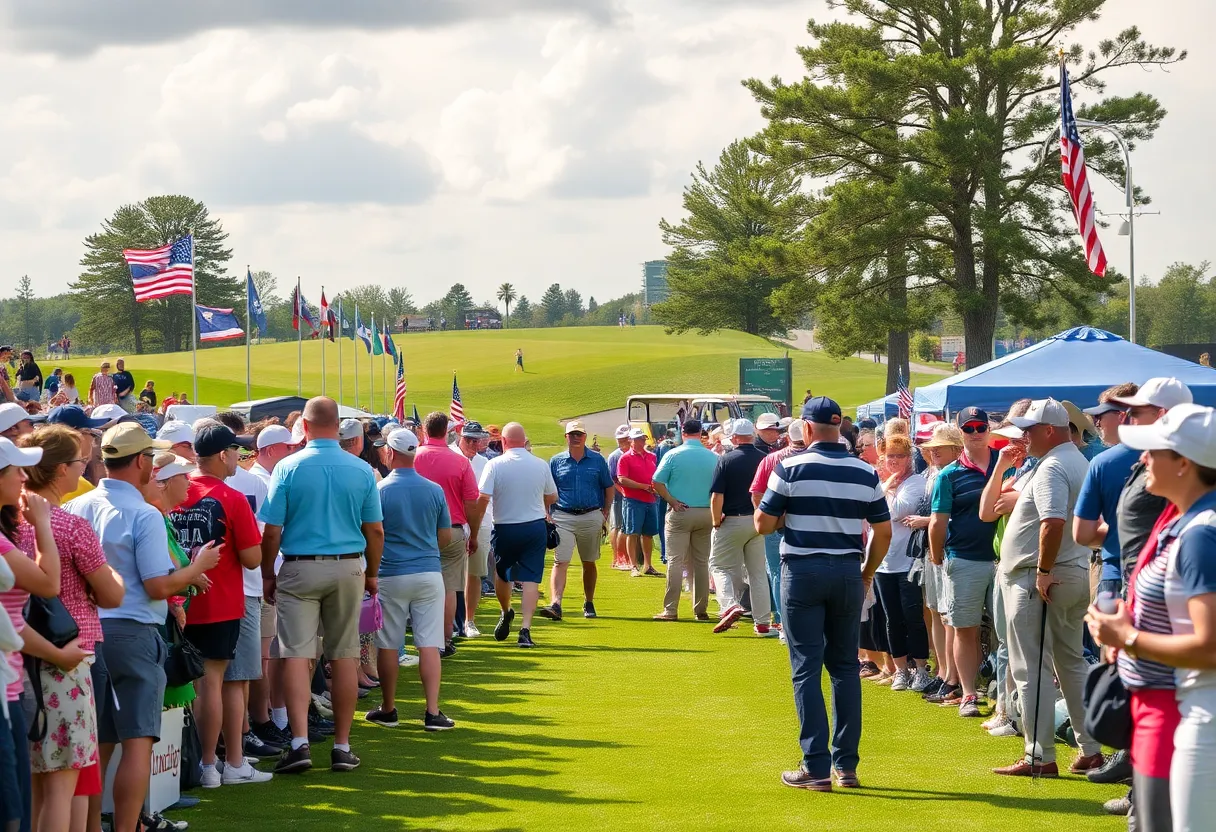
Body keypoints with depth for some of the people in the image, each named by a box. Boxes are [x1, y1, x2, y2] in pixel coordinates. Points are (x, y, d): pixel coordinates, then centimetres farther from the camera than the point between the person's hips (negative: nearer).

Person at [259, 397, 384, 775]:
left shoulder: (288, 468, -7)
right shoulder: (362, 470, -2)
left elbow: (272, 530, -7)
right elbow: (375, 530, 3)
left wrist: (267, 574, 6)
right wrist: (372, 573, 17)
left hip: (299, 570, -2)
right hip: (347, 569, 2)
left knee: (296, 654, -2)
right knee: (344, 657, 8)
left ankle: (300, 742, -13)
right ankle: (342, 746, 12)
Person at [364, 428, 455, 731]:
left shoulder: (379, 490, -9)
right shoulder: (434, 490, 0)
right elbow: (445, 536, 9)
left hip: (391, 576, -2)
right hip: (429, 573, 2)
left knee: (388, 646, 8)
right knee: (429, 644, 1)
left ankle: (388, 710, 17)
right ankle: (433, 712, -3)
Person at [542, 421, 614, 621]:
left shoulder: (597, 460, 6)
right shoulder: (556, 461, 5)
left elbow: (609, 487, 12)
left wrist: (606, 512, 3)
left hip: (591, 517, 1)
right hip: (563, 517, -1)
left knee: (589, 563, 12)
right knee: (560, 562, -12)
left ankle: (589, 604, 26)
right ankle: (555, 605, -23)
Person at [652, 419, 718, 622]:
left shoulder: (673, 455, -5)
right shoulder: (714, 457, 2)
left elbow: (657, 483, -10)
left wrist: (672, 501, -6)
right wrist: (715, 510, 11)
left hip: (680, 513, -3)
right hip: (706, 513, 3)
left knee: (675, 562, -2)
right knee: (701, 563, 10)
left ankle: (670, 610, -6)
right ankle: (701, 610, 12)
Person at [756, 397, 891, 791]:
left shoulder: (791, 468, -6)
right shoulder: (865, 473, 4)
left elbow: (763, 524, -5)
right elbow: (883, 531, 7)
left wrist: (766, 505, 17)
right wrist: (866, 574, 19)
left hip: (803, 570, -3)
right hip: (848, 572, 3)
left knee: (807, 668, -1)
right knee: (846, 667, 11)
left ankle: (816, 768, -4)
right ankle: (846, 765, 11)